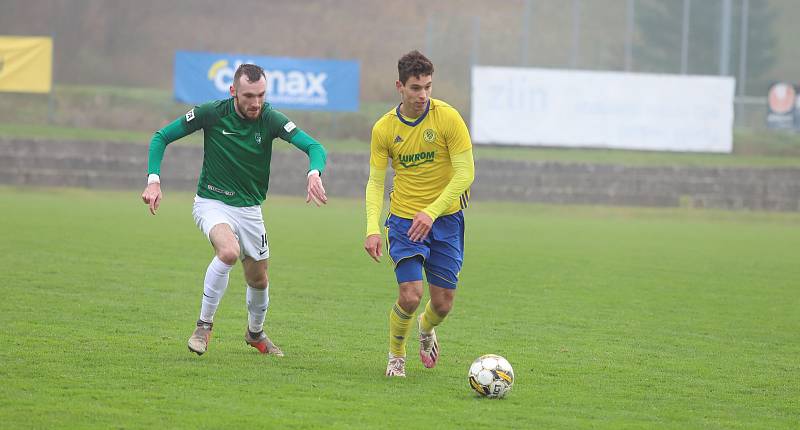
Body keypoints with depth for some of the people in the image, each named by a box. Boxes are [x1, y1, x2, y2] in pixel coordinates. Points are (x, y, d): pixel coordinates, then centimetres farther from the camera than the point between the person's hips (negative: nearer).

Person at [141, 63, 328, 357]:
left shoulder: (271, 120, -12)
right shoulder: (211, 114, -15)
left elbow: (314, 147, -20)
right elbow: (161, 137, -6)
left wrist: (314, 174, -42)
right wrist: (154, 180, -18)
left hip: (249, 209, 3)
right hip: (212, 202, -3)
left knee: (258, 280, 13)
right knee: (228, 251, -33)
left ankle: (255, 332, 45)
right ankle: (204, 324, -15)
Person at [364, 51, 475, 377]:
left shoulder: (448, 118, -11)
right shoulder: (384, 129, -4)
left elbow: (465, 173, -13)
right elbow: (375, 182, -1)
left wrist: (431, 212, -23)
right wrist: (372, 228, -16)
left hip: (445, 219, 0)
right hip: (404, 221, 0)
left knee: (443, 303, 3)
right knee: (410, 296, -15)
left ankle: (426, 328, 40)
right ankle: (395, 355, 12)